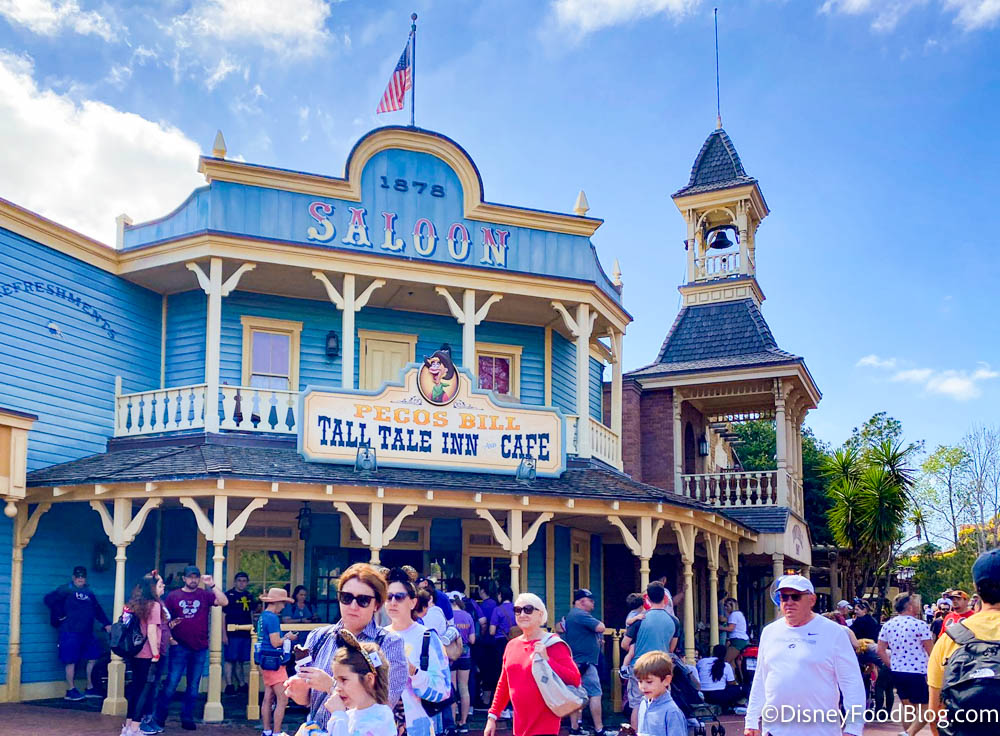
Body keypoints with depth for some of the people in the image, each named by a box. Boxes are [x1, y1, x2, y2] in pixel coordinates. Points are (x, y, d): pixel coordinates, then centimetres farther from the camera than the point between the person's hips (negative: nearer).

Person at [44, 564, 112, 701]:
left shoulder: (89, 593, 18)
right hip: (70, 632, -7)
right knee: (71, 660, -3)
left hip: (87, 633, 7)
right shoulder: (66, 590, -1)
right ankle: (71, 690, 5)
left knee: (93, 658, 6)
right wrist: (60, 615, -10)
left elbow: (98, 610, 21)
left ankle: (90, 688, 16)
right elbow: (49, 599, -11)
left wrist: (106, 623, 11)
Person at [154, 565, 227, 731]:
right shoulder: (173, 596, 3)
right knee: (171, 684, -3)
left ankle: (187, 718, 20)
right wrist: (169, 625, -11)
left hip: (200, 649, 2)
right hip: (179, 647, -2)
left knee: (193, 686, 10)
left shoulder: (205, 595, 3)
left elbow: (224, 602, -12)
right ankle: (159, 717, 8)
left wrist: (212, 585, -16)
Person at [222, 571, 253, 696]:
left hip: (246, 634, 6)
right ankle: (229, 685, 1)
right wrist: (224, 634, -12)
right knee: (230, 659, -3)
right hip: (232, 633, -6)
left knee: (241, 661, 12)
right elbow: (223, 615, -7)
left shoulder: (249, 596, 13)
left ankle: (242, 684, 18)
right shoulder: (228, 595, -5)